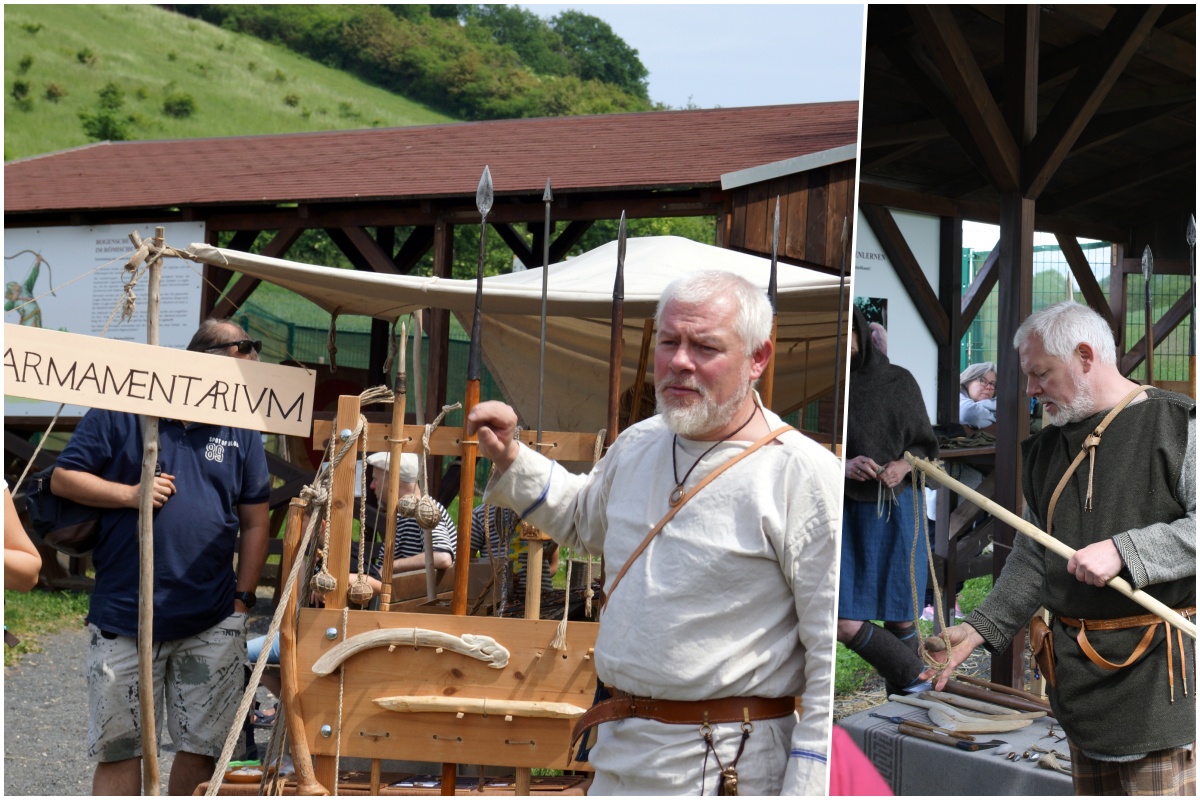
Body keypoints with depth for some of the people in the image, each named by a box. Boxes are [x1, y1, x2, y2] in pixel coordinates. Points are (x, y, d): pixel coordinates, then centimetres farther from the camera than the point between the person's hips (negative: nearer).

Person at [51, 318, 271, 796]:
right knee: (118, 750, 3)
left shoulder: (241, 429, 8)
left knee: (201, 747, 7)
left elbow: (255, 522, 11)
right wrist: (131, 494, -12)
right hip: (124, 620, -2)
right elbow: (64, 479, 1)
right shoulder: (121, 412, 0)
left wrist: (243, 597, 3)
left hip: (213, 626, 2)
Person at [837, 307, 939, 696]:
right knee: (844, 624, -8)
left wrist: (903, 466, -12)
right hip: (845, 509, 0)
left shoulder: (899, 382, 2)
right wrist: (844, 466, -18)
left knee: (900, 620, 3)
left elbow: (925, 445, 9)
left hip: (895, 509, 0)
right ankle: (918, 679, 9)